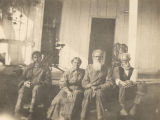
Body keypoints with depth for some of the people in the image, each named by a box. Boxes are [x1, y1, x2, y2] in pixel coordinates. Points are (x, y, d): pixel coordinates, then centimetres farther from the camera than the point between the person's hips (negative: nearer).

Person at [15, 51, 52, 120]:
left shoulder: (45, 69, 17)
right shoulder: (28, 68, 25)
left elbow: (48, 82, 7)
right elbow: (22, 79, 19)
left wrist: (39, 83, -13)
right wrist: (25, 82, -6)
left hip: (40, 88, -2)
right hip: (27, 87, 2)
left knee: (36, 88, -39)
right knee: (22, 91, -34)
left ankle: (31, 113, -44)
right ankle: (17, 113, -48)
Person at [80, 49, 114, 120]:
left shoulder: (107, 69, 10)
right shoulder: (89, 68, 16)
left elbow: (110, 82, -1)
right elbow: (84, 83, 8)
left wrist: (99, 87, -16)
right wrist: (91, 86, -14)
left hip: (102, 91, -1)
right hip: (90, 90, 1)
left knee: (99, 93, -36)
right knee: (88, 92, -33)